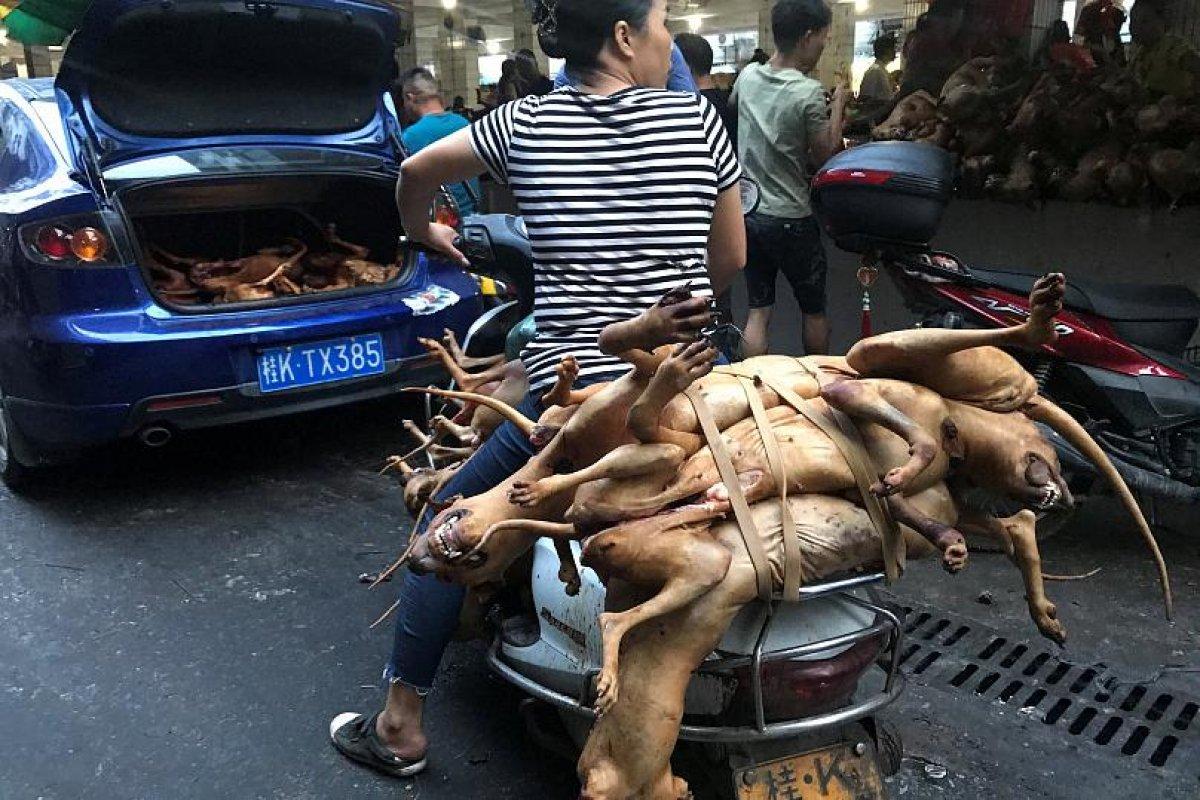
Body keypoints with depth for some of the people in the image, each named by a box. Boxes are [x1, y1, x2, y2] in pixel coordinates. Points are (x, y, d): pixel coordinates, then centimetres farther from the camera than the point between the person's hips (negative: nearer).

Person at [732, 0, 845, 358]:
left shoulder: (748, 76, 0)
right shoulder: (808, 92, -18)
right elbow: (826, 154, -10)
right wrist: (838, 104, 0)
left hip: (748, 213, 5)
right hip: (790, 220, -5)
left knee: (758, 311, 11)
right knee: (814, 310, 14)